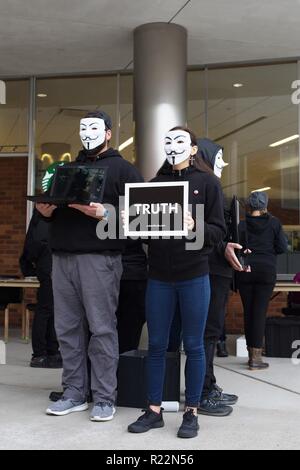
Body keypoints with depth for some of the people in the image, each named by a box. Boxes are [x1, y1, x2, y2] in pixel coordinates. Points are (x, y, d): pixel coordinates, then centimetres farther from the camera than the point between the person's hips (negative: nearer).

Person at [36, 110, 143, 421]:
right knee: (67, 328, 7)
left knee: (101, 328, -4)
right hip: (62, 256, 6)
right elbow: (52, 204, 27)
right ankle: (74, 394, 16)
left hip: (99, 257, -6)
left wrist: (104, 214, -19)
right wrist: (46, 211, 4)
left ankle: (104, 399, 4)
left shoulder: (121, 168, 5)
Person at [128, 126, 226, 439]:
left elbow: (219, 231, -4)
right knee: (156, 345, 7)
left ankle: (191, 412, 17)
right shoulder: (156, 182, 12)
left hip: (194, 277, -3)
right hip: (159, 276, 3)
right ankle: (154, 410, 19)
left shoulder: (207, 182, 2)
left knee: (193, 345, 5)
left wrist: (195, 227, -23)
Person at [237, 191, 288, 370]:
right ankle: (256, 357, -7)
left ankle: (252, 353, 16)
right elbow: (282, 247, 0)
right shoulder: (274, 222, -1)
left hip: (246, 271, 2)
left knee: (248, 312, 9)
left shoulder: (243, 224, 0)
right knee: (260, 312, -3)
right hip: (267, 270, -1)